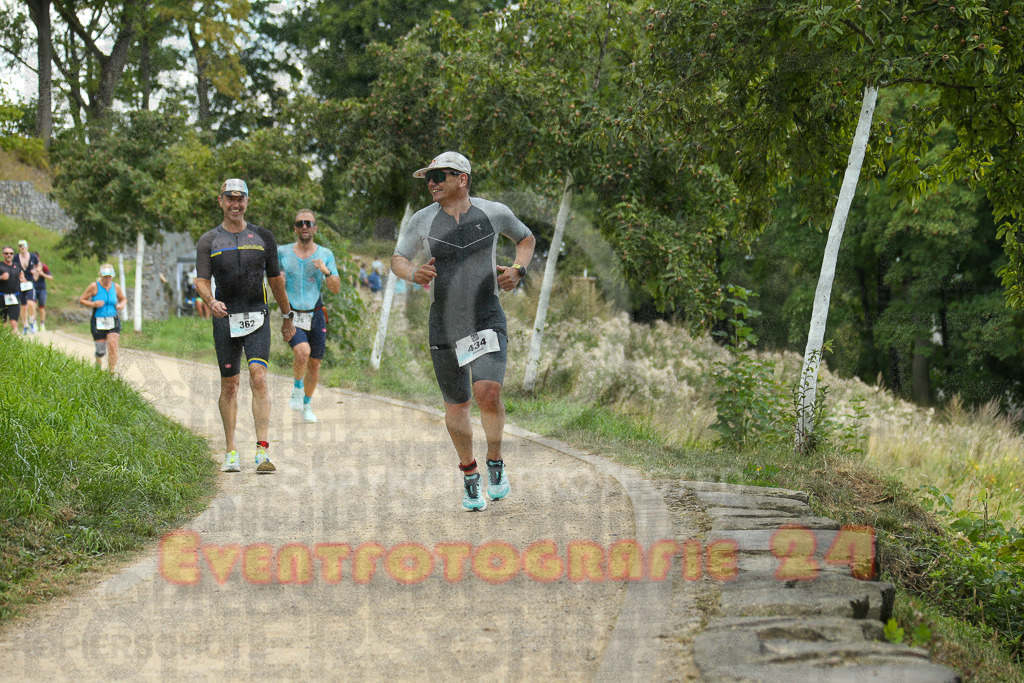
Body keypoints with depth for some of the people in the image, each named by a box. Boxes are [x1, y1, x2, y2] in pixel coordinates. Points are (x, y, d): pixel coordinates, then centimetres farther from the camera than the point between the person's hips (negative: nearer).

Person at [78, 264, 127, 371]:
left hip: (113, 322, 2)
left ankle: (111, 372, -11)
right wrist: (93, 304, -18)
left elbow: (123, 299, 22)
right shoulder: (94, 286, -6)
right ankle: (98, 362, 38)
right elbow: (81, 300, -1)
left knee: (113, 346, -17)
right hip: (98, 322, -2)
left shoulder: (116, 287, 5)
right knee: (101, 351, 1)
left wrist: (121, 305, -1)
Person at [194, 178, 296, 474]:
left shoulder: (263, 237, 9)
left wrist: (287, 317, 19)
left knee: (258, 378, -15)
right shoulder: (208, 241, 5)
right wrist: (211, 301, -25)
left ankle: (262, 450, -18)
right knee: (229, 386, 7)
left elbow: (276, 280, 16)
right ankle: (231, 452, 18)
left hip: (257, 317, 0)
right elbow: (201, 281, -4)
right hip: (225, 319, 1)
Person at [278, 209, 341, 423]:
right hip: (291, 315, -2)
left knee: (314, 364, 7)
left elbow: (336, 289, 1)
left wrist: (326, 271, -17)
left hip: (315, 315, 2)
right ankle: (297, 389, 1)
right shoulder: (282, 252, 2)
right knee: (302, 352, -27)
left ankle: (307, 405, 30)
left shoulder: (325, 255, 4)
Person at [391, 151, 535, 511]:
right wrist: (413, 273, -12)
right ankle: (470, 478, 27)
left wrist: (518, 270, 1)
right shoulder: (423, 220, 0)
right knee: (456, 406, 8)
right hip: (444, 326, 2)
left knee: (487, 392, -22)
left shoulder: (493, 212, 0)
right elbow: (398, 259, 11)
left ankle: (496, 465, 1)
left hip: (487, 322, -2)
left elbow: (526, 238, 19)